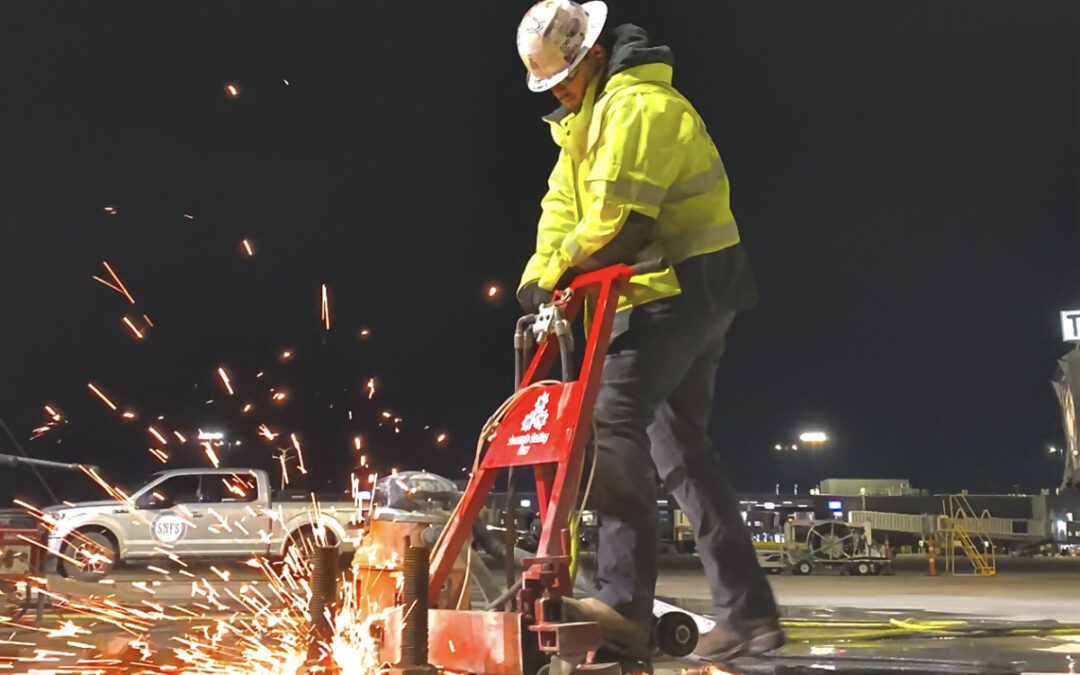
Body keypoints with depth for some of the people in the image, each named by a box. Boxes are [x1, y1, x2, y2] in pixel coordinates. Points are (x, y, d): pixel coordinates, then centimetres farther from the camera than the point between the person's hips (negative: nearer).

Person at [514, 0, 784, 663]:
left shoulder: (640, 106, -16)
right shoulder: (590, 117, 18)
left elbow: (616, 222, -23)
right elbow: (564, 206, 13)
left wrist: (556, 271, -10)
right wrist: (540, 277, -2)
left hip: (681, 288, -11)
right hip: (687, 298, 11)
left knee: (614, 421, -19)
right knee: (681, 445, 12)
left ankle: (624, 603, -25)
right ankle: (748, 613, 16)